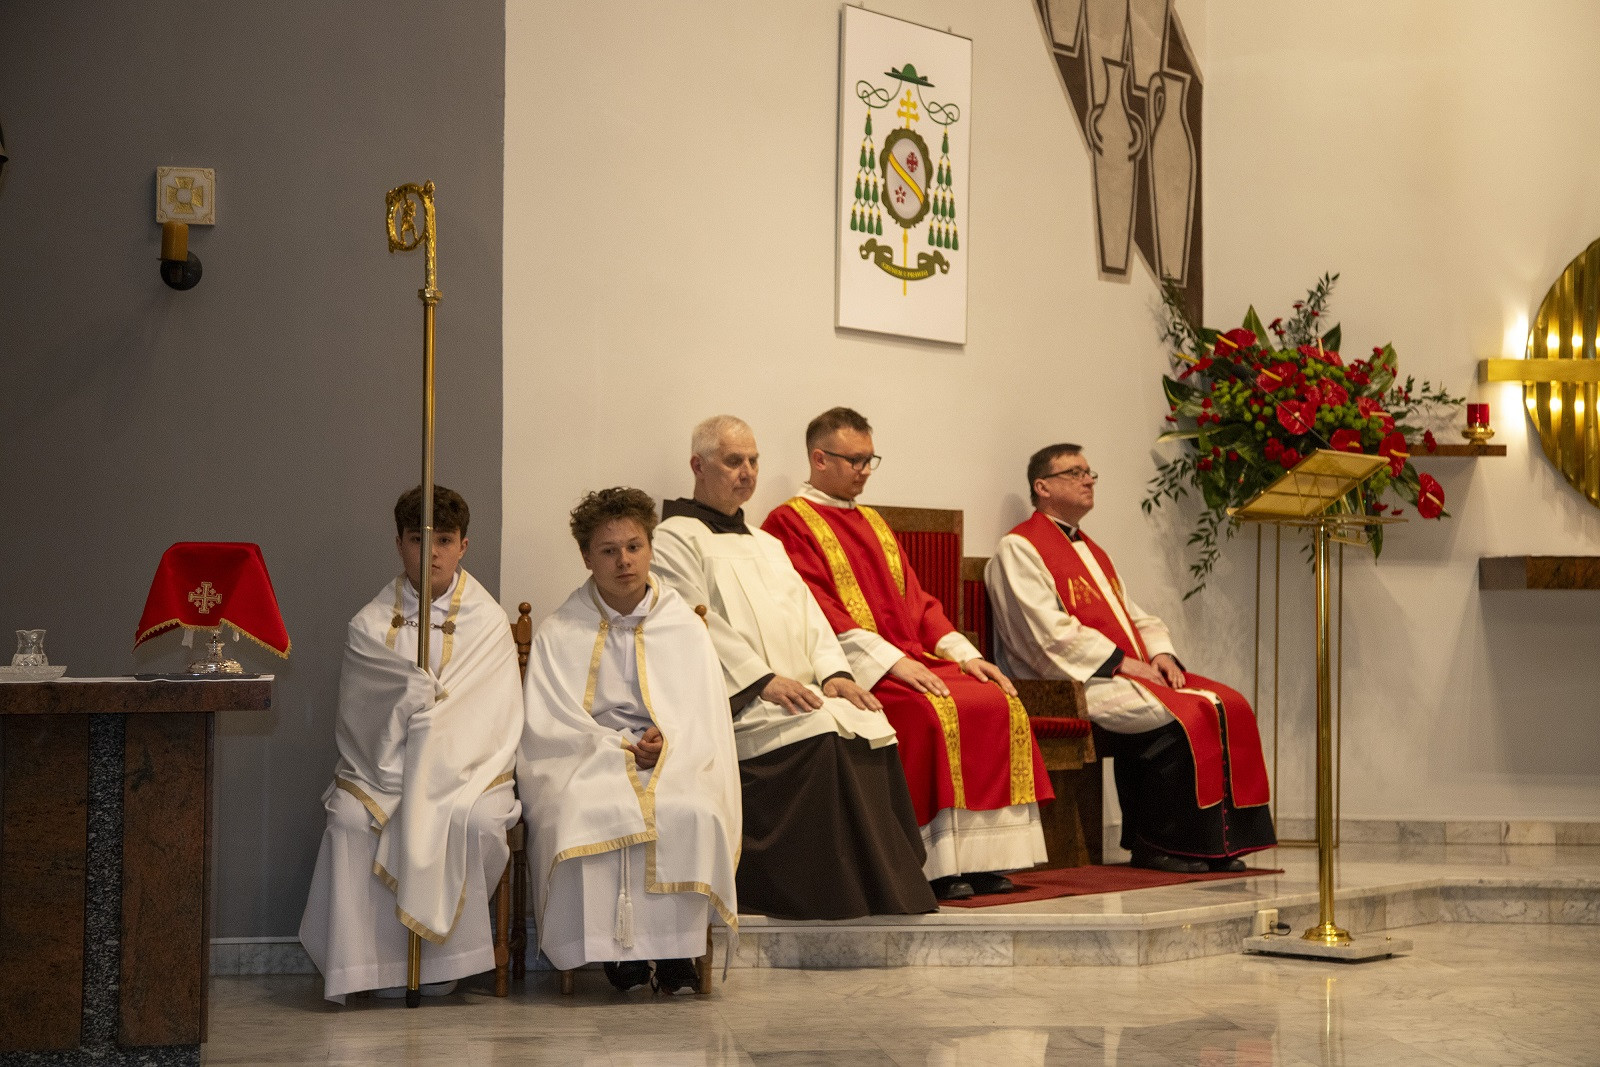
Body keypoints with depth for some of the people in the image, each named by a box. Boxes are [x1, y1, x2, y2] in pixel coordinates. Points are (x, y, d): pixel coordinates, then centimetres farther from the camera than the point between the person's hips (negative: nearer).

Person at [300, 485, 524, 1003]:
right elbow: (358, 718, -1)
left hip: (468, 773, -1)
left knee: (473, 821, -33)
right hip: (380, 771, 1)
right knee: (352, 819, -30)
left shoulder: (488, 623, 6)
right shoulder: (370, 625, 9)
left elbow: (493, 723, -3)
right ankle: (381, 964, -18)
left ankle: (443, 960, -13)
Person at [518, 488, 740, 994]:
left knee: (690, 813, -34)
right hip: (587, 762, 0)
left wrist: (668, 742, -14)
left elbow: (707, 719, 7)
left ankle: (676, 952, -24)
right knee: (584, 815, -35)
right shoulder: (558, 635, 11)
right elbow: (547, 725, 1)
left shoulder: (686, 628, 13)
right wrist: (620, 746, -11)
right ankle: (617, 949, -25)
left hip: (676, 763, 1)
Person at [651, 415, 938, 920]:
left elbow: (807, 613, 18)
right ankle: (837, 891, -26)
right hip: (734, 701, -7)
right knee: (821, 738, -31)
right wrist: (762, 680, -19)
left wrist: (833, 672, -2)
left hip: (800, 691, 7)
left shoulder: (766, 544, 29)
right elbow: (698, 624, -9)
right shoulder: (675, 538, 4)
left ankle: (888, 883, -20)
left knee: (871, 725, -21)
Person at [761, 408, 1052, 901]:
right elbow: (815, 610, -12)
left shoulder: (872, 523, 26)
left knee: (1001, 704, -14)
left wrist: (963, 654, 5)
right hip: (854, 670, -8)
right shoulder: (789, 523, 0)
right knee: (933, 711, -31)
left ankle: (978, 857, -16)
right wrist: (889, 660, -21)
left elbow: (916, 599, 22)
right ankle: (937, 867, -27)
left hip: (911, 661, 8)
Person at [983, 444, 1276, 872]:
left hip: (1135, 672, 9)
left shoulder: (1092, 551, 26)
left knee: (1228, 705, -11)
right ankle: (1155, 847, -17)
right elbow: (1048, 631, -14)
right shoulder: (1018, 549, -3)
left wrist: (1160, 652, 1)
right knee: (1184, 717, -28)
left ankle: (1217, 840, -10)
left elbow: (1135, 616, 23)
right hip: (1077, 682, -9)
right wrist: (1120, 661, -16)